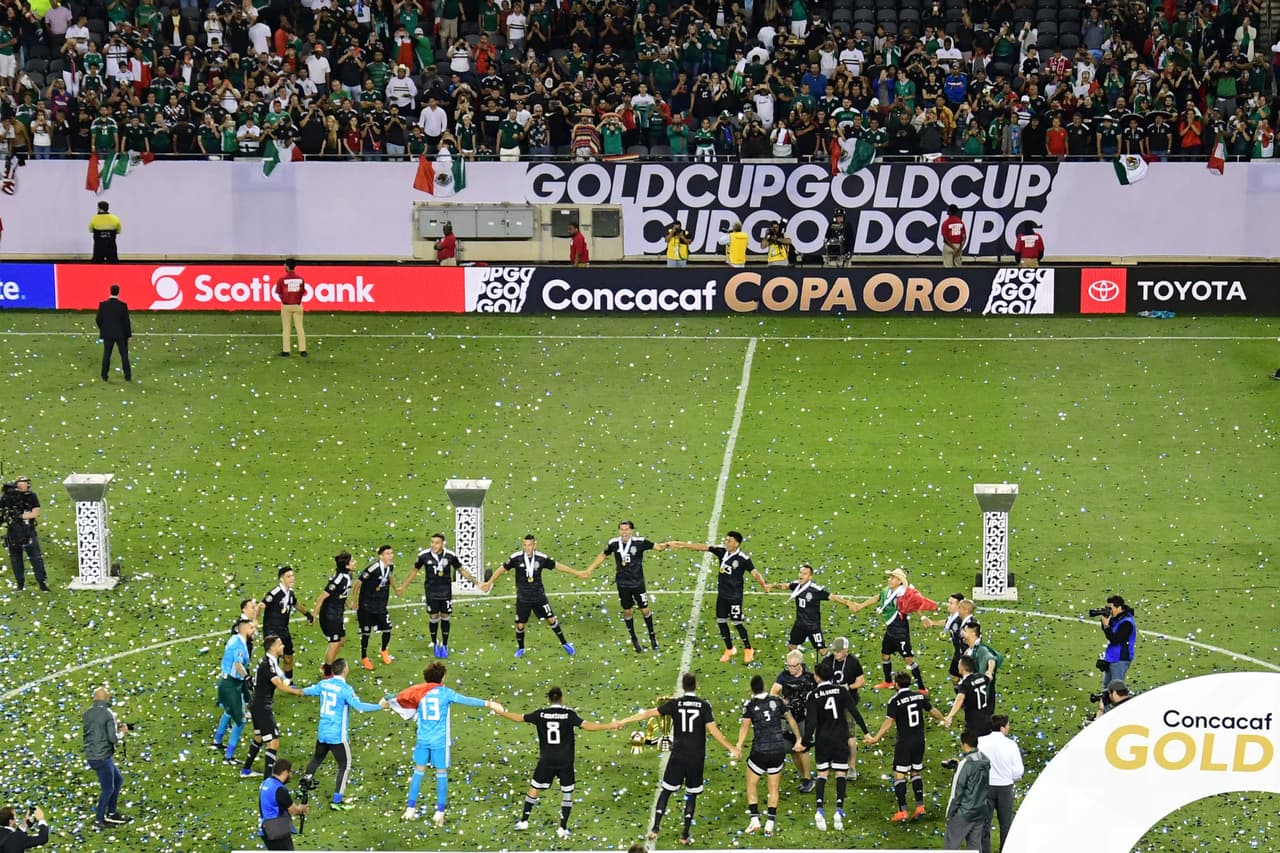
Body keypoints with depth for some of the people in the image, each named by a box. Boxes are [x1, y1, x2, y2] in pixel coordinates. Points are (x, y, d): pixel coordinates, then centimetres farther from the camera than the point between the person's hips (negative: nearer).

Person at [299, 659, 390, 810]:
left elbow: (310, 690, 24)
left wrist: (303, 691, 48)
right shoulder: (345, 689, -18)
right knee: (345, 766, 2)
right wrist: (380, 706, -23)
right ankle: (336, 802, 0)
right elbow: (358, 705, -29)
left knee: (318, 757, 31)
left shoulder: (323, 684, 3)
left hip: (322, 732, 6)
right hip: (338, 735, -6)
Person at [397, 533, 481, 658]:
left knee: (445, 617, 7)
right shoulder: (424, 555, -12)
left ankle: (444, 645, 22)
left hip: (446, 592, 0)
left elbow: (461, 570, 4)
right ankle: (434, 644, 25)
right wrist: (403, 587, 7)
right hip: (431, 592, 0)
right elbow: (415, 571, 4)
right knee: (433, 618, 4)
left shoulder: (450, 556, -11)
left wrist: (475, 581, 0)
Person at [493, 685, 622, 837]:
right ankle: (563, 828, 8)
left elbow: (519, 718, 6)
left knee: (534, 789, 17)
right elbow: (588, 726, -18)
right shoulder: (569, 714, -10)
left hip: (546, 760, 2)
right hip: (565, 762, -2)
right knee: (567, 793, 10)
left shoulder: (541, 714, -4)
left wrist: (501, 712, 22)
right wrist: (611, 726, -13)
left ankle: (524, 821, 21)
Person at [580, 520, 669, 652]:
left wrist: (666, 545, -29)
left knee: (645, 610, 5)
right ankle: (634, 639, 30)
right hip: (622, 584, 2)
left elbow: (657, 546, -8)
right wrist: (589, 570, 11)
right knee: (627, 611, 11)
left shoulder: (639, 542, -17)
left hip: (638, 583, -2)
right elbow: (603, 556, 7)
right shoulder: (613, 543, -10)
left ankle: (652, 636, 26)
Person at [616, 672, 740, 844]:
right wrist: (731, 748, -3)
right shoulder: (704, 705, -6)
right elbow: (713, 730, -11)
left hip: (678, 756, 0)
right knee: (691, 795, 10)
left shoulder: (675, 703, -3)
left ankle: (655, 828, 4)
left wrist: (625, 720, 9)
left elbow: (650, 713, -1)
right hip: (697, 757, 0)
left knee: (666, 791, 12)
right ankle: (685, 835, 7)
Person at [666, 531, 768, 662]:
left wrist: (763, 585, -45)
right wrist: (681, 544, -1)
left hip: (735, 596, -6)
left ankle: (748, 650, 18)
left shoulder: (743, 559, -19)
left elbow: (754, 572, -25)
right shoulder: (721, 551, -4)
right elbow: (703, 547, -2)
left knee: (737, 623, -1)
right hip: (722, 595, 6)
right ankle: (729, 649, 28)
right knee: (721, 621, 11)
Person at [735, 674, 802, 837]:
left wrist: (739, 746, -21)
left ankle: (754, 819, 7)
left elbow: (745, 726, -16)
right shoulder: (776, 701, 4)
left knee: (751, 785, 17)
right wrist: (799, 739, 23)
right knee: (774, 789, 13)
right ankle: (770, 823, 7)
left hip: (759, 751, -3)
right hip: (778, 749, 3)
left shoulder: (750, 705, -4)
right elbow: (791, 720, 12)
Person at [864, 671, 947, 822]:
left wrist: (875, 738, -18)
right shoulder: (920, 696, 2)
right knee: (916, 773, 18)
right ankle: (920, 807, 14)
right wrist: (943, 719, 35)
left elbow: (889, 722, -19)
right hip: (919, 741, 5)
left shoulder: (895, 701, -12)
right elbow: (933, 712, 15)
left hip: (904, 743, -5)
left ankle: (902, 811, -8)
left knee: (899, 775, -1)